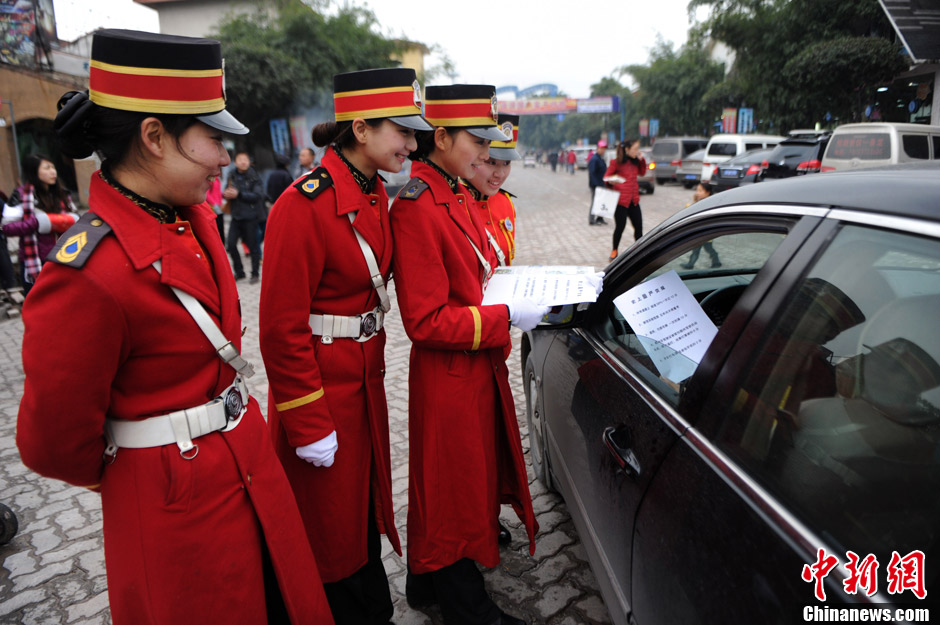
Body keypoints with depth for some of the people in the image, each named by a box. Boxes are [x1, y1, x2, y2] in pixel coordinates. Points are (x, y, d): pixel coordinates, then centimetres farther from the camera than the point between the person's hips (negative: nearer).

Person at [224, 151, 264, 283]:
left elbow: (257, 195, -13)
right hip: (236, 216, 5)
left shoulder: (254, 177, -6)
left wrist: (239, 194, -18)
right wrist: (226, 194, -7)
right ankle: (239, 272, 17)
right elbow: (228, 192, 17)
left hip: (251, 216, -4)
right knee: (231, 244, 0)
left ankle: (255, 273, 16)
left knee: (253, 245, 2)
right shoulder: (232, 176, 9)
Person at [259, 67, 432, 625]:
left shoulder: (375, 195, 5)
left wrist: (372, 366, 18)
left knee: (365, 507, 23)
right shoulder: (304, 205, -22)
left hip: (365, 378, 8)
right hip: (321, 387, -8)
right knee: (331, 523, 12)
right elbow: (282, 329, -21)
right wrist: (308, 426, -17)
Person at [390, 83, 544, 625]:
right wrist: (507, 316, -23)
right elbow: (427, 322, -24)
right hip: (451, 376, -10)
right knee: (455, 486, 9)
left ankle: (429, 581, 44)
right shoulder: (415, 208, -22)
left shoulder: (456, 195, 9)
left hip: (480, 367, 10)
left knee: (472, 476, 22)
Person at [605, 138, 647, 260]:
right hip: (621, 200, -6)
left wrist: (641, 160, 7)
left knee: (638, 226, 3)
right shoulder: (616, 162, -8)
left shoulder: (634, 162, 11)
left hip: (633, 200, 6)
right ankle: (614, 250, 18)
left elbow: (642, 173, 22)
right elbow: (606, 177, -4)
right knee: (620, 227, 0)